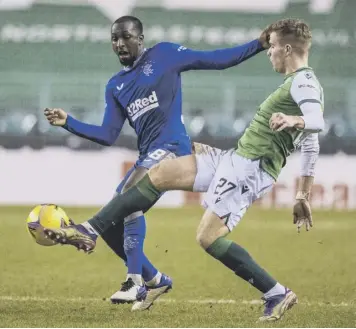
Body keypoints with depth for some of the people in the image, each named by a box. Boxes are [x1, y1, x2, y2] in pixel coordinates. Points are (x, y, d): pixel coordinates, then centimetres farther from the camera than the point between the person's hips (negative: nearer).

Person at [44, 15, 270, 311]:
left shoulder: (164, 55, 5)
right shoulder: (115, 86, 19)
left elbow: (216, 60, 6)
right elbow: (108, 136, 14)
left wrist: (259, 45, -2)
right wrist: (68, 122, 5)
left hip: (172, 145, -7)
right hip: (147, 156, 7)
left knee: (129, 193, -31)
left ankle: (136, 281, -34)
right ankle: (154, 280, 20)